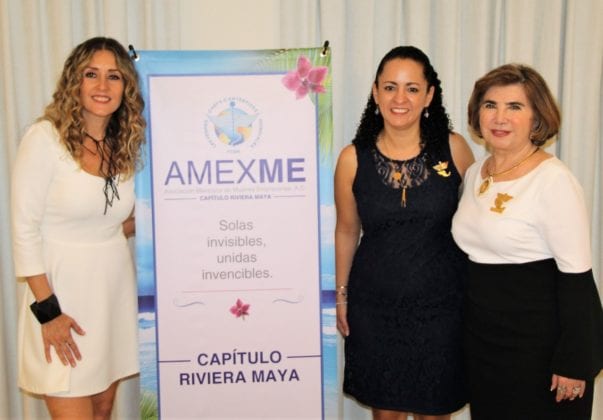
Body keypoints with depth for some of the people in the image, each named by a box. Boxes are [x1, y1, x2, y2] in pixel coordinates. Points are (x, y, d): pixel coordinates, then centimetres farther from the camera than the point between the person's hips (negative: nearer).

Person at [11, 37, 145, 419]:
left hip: (115, 285, 6)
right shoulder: (45, 138, -13)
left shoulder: (126, 144, 5)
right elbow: (25, 230, -13)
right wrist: (47, 310, -14)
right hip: (62, 291, -5)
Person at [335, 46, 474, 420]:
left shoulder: (453, 148, -7)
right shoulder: (353, 158, -7)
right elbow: (347, 231, 4)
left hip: (441, 304, 0)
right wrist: (341, 294, 9)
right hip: (374, 306, 1)